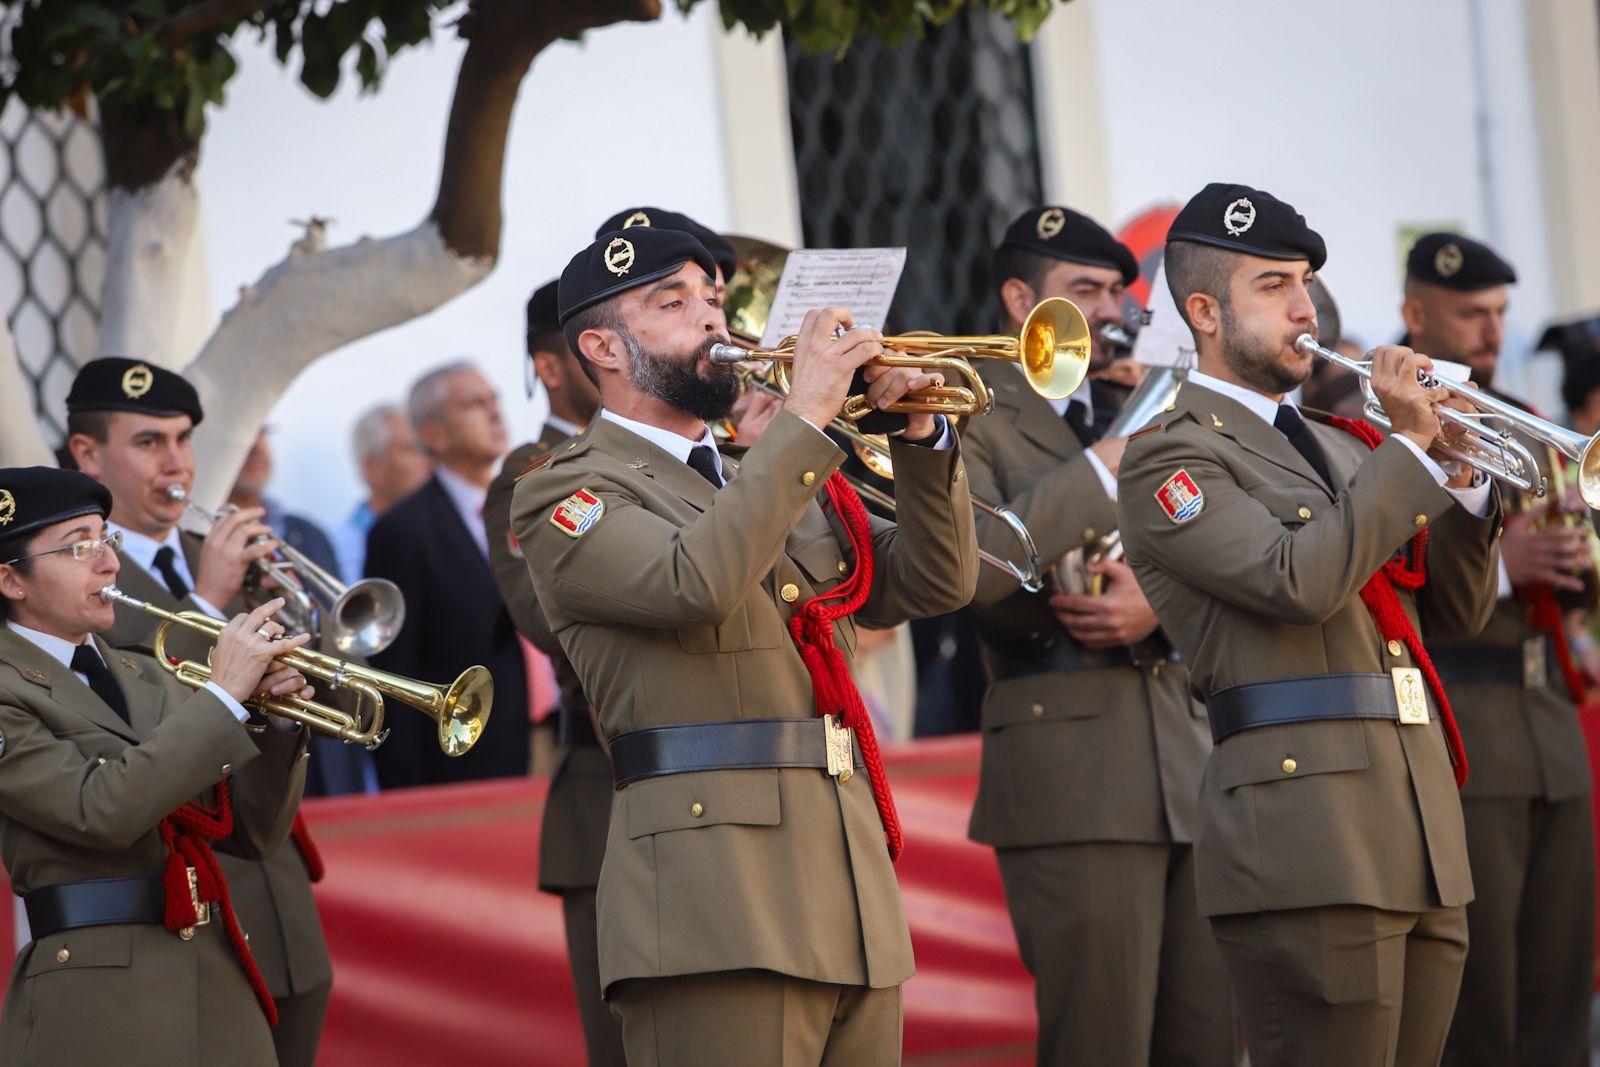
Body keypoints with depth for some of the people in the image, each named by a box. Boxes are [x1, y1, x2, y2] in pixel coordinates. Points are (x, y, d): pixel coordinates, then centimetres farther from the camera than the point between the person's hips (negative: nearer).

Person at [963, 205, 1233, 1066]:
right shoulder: (971, 418, 0)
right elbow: (973, 569, -17)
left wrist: (1160, 607, -7)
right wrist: (1101, 467, -14)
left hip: (1189, 764, 6)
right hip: (1074, 776, -6)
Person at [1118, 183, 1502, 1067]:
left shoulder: (1340, 447, 23)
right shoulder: (1169, 456, -2)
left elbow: (1454, 612, 21)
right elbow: (1299, 580, -18)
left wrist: (1457, 476, 5)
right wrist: (1408, 449, -11)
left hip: (1421, 833, 8)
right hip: (1307, 842, -8)